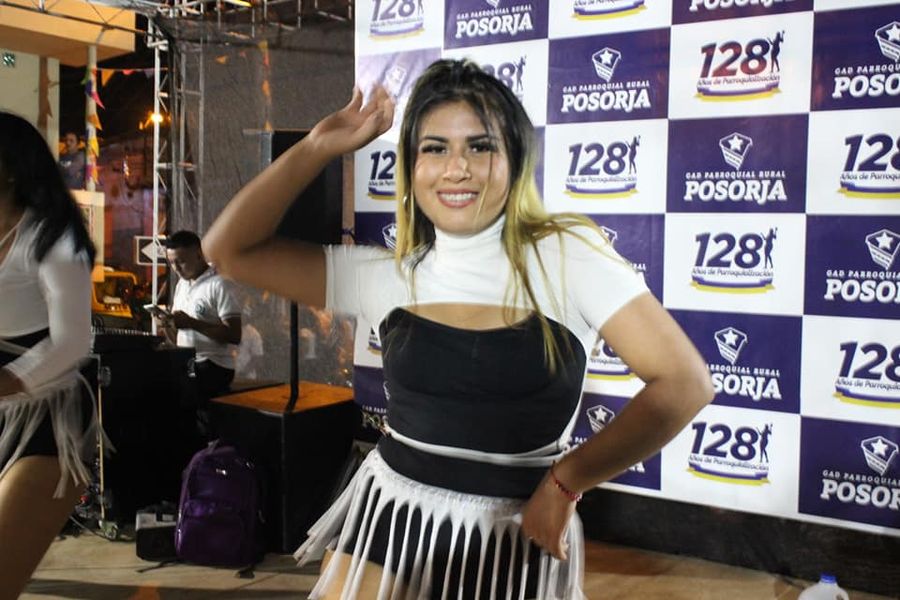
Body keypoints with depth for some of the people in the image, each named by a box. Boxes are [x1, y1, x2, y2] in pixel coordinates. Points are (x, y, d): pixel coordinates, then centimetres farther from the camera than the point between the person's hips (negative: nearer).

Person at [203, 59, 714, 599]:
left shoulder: (566, 255, -10)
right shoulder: (389, 276, -1)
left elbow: (685, 383, -13)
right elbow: (232, 250, 0)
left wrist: (565, 481, -12)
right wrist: (320, 147, -6)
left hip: (517, 539, -2)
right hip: (389, 519, 3)